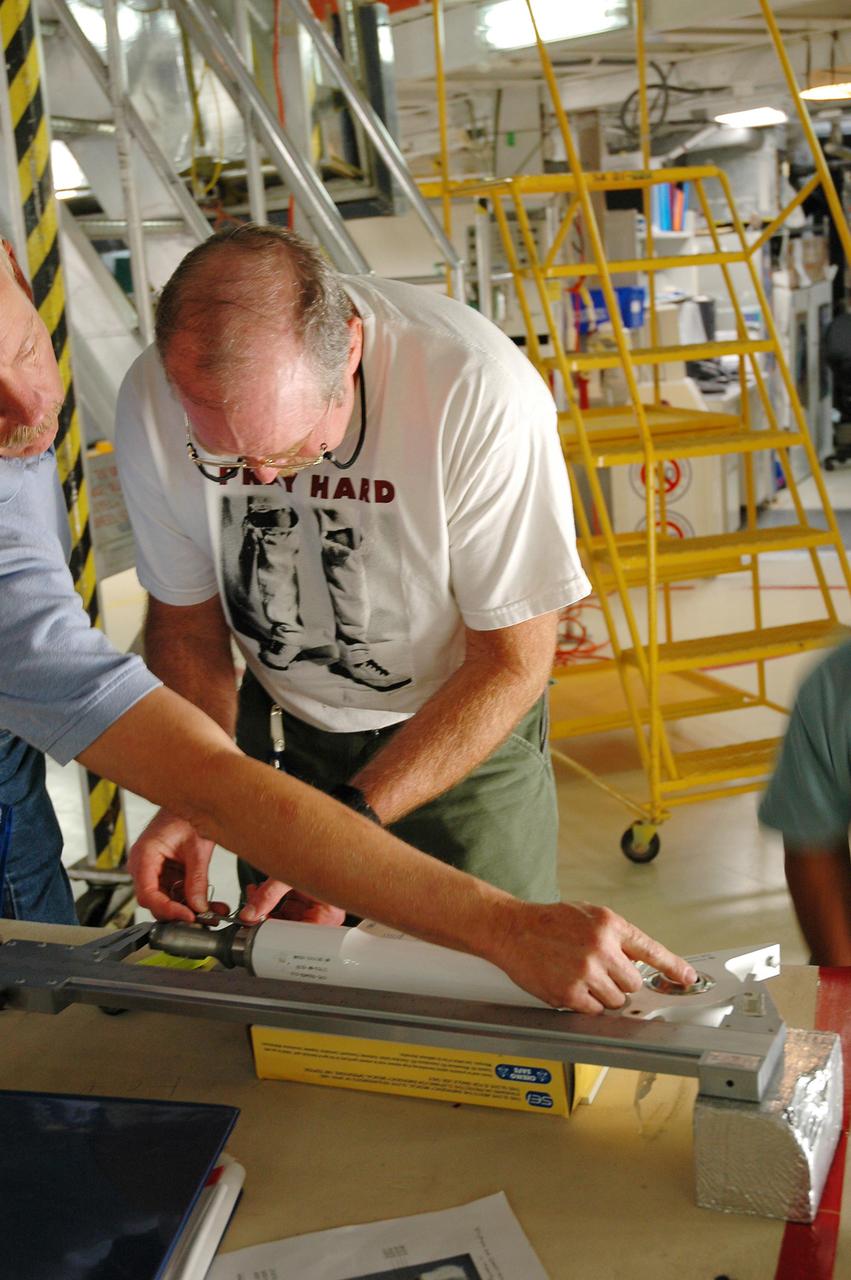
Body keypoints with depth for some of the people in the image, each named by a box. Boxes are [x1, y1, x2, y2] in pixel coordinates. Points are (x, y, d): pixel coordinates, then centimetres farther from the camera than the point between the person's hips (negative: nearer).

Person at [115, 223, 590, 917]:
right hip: (279, 728, 3)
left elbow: (513, 661, -23)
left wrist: (350, 819, -30)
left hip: (466, 730, -3)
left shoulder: (480, 392, -32)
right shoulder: (153, 400, -20)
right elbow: (185, 619, -5)